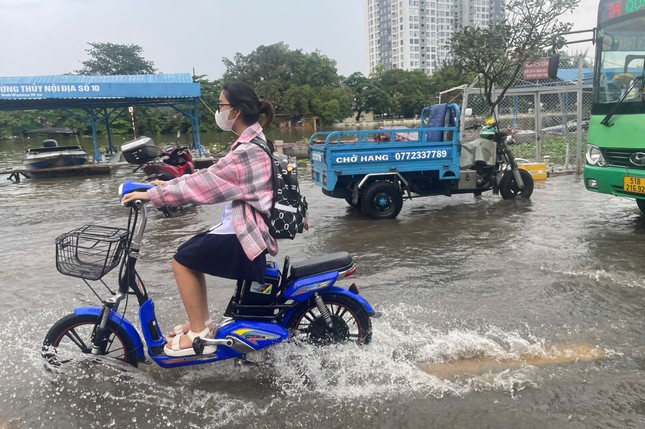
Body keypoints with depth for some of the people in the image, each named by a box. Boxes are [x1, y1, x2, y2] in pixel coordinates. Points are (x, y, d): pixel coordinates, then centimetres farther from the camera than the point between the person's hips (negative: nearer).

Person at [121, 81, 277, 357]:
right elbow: (208, 178, 16)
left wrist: (152, 194, -14)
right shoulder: (250, 143, 11)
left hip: (247, 235, -10)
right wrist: (169, 185, 12)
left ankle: (199, 335, 4)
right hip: (248, 227, 10)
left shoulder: (249, 151, -21)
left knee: (182, 260, -6)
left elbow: (205, 183, -21)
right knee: (189, 253, 15)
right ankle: (201, 322, 25)